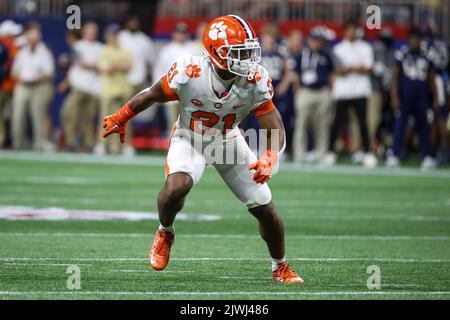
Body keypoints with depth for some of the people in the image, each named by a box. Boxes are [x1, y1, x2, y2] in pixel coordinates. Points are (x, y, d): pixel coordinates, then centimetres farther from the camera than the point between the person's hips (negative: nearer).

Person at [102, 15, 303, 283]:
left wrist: (270, 158, -42)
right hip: (189, 139, -2)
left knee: (266, 210, 0)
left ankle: (281, 267, 27)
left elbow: (275, 128, -21)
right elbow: (153, 95, -11)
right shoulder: (189, 73, -31)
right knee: (177, 186, -33)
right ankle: (165, 233, 1)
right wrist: (120, 119, 4)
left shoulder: (256, 81, -25)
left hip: (229, 141, 2)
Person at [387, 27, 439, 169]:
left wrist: (435, 98, 8)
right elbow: (395, 76, -2)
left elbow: (431, 79, 13)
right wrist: (394, 96, -9)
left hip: (421, 97, 3)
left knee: (423, 126, 6)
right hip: (405, 96, -3)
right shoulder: (401, 54, -1)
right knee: (400, 124, -4)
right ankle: (394, 156, -3)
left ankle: (427, 157, 7)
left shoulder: (426, 56, 9)